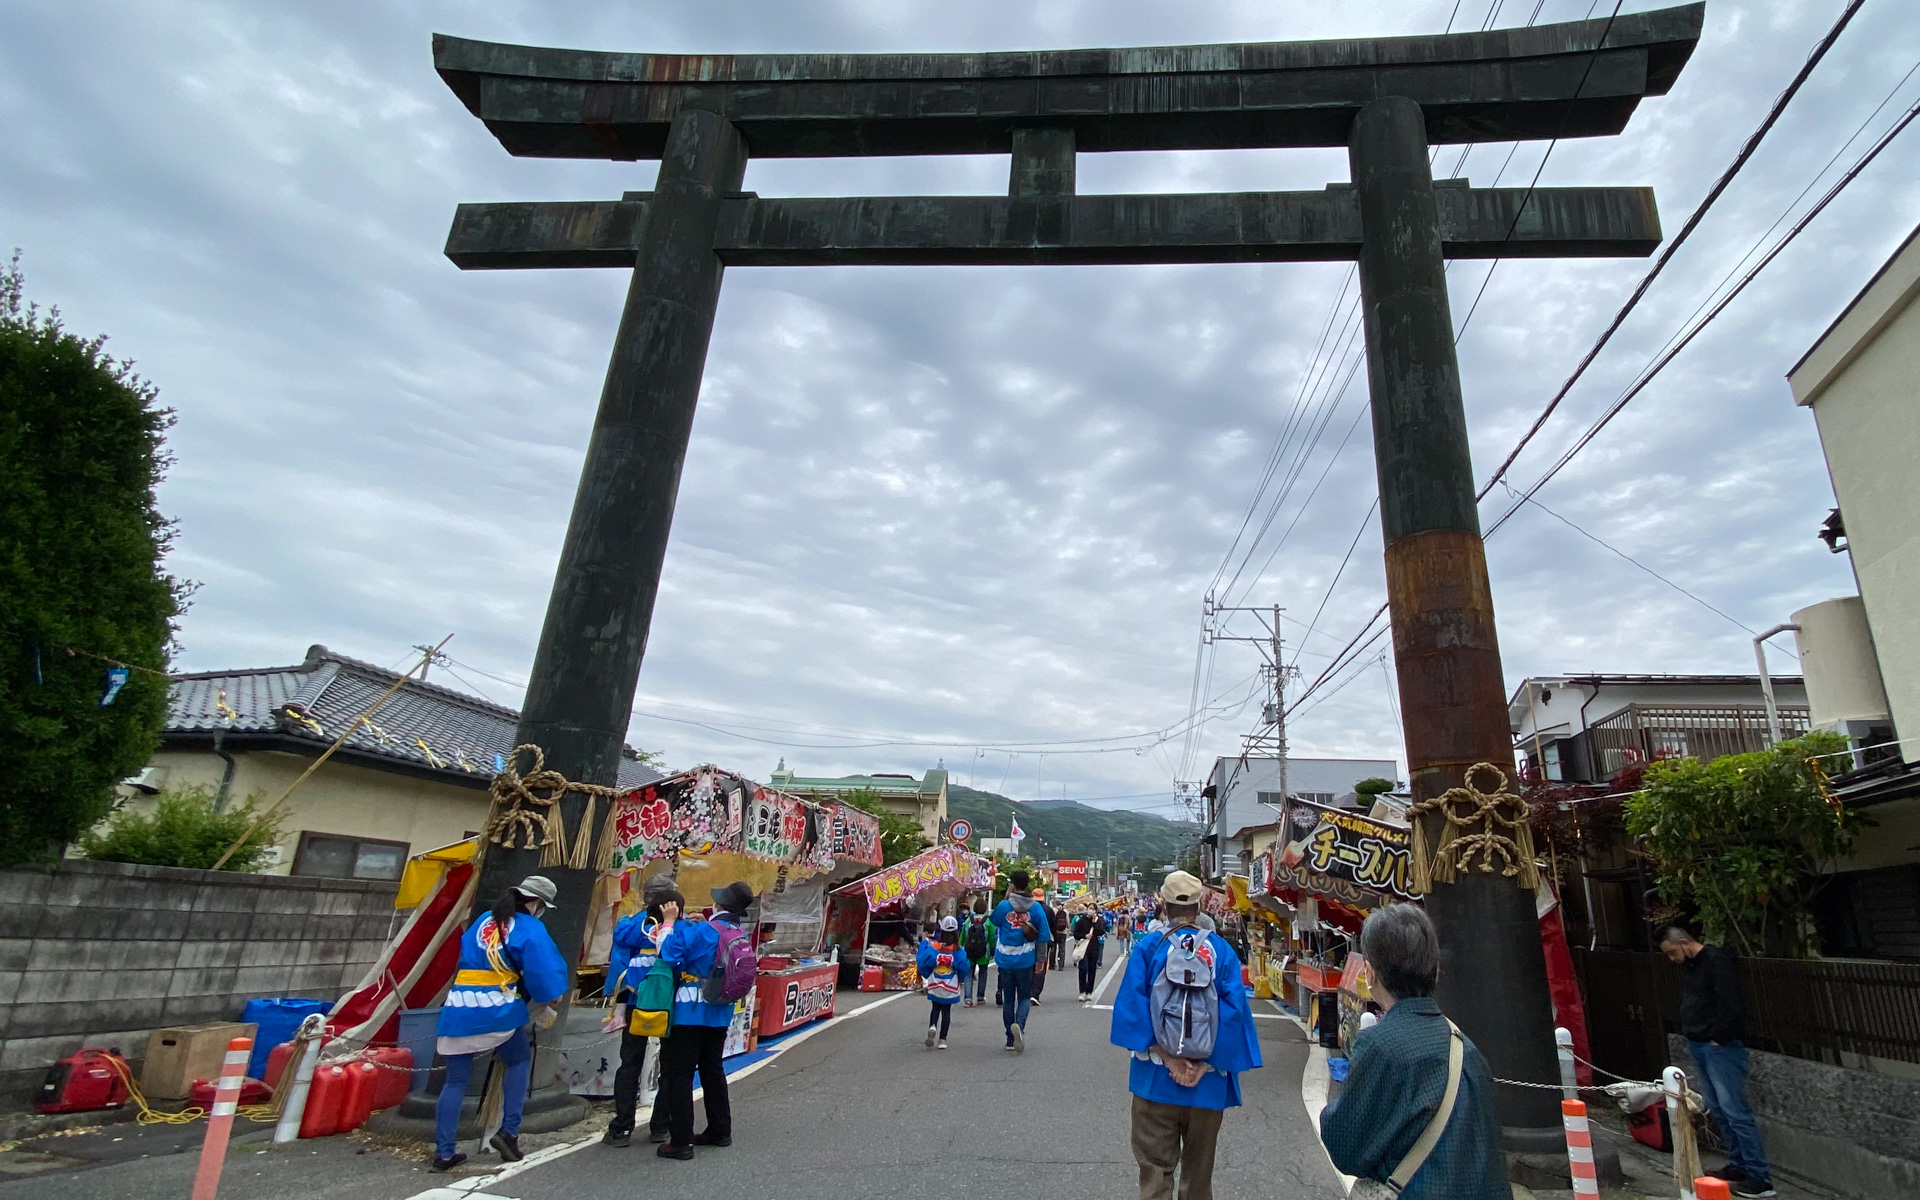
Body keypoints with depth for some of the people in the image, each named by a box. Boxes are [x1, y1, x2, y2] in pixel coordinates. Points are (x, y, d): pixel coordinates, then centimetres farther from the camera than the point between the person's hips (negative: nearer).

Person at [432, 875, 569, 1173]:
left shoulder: (483, 921, 18)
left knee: (455, 1080, 12)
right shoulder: (530, 929, -3)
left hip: (459, 1007, 5)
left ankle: (443, 1152, 12)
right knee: (520, 1060, 17)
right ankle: (509, 1132, 10)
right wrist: (546, 1004, 10)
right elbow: (543, 972, -6)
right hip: (497, 1009, -5)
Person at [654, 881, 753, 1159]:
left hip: (690, 1014, -7)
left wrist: (673, 924, -11)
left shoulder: (701, 932, -21)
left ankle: (680, 1142, 6)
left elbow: (669, 954, -22)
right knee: (713, 1070, 21)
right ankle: (720, 1130, 31)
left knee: (678, 1075, 3)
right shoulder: (741, 935, 1)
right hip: (721, 1014, 7)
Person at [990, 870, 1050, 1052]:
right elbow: (1043, 936, -2)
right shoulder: (1036, 908, -4)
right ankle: (1020, 1025, -17)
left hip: (1005, 960, 0)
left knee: (1008, 998, 12)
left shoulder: (1003, 906, -10)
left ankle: (1011, 1039, 16)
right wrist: (1041, 959, 8)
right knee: (1024, 997, 11)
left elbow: (995, 922, 11)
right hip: (1025, 961, 0)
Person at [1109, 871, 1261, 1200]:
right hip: (1208, 1083, 1)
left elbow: (1132, 1006, -13)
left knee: (1155, 1167, 9)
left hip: (1155, 1078, -1)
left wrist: (1168, 1058, -12)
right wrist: (1206, 1064, -9)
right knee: (1199, 1169, 18)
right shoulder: (1221, 950, -4)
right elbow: (1234, 1010, -11)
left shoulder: (1148, 947, -6)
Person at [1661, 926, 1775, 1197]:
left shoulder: (1717, 961, -14)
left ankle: (1760, 1178, -4)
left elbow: (1731, 1003, -22)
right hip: (1700, 1047, 10)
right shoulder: (1693, 966, 15)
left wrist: (1719, 1038, -16)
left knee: (1734, 1110, -9)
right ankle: (1738, 1165, 22)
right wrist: (1690, 1035, 12)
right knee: (1718, 1110, 14)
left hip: (1720, 1048, -10)